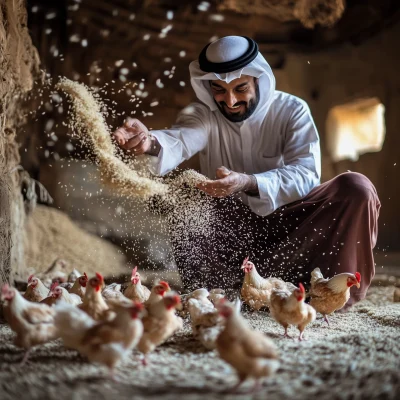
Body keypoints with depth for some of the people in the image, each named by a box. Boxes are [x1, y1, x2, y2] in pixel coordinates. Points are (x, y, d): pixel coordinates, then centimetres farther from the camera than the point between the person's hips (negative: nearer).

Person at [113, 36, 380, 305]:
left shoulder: (291, 110, -6)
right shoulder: (203, 114, -5)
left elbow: (305, 173, -21)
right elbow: (179, 141, -28)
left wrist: (248, 183, -39)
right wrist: (150, 142, -53)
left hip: (285, 221, 0)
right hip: (226, 226, 1)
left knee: (357, 188, -24)